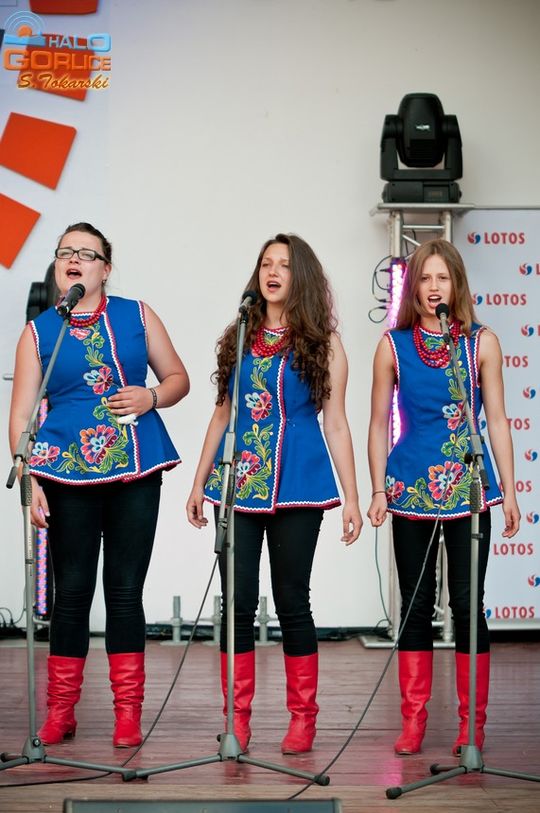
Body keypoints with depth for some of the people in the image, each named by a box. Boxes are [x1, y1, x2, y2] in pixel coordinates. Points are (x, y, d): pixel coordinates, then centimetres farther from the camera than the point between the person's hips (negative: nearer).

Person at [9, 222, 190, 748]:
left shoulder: (137, 316, 8)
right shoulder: (39, 331, 5)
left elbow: (178, 378, 13)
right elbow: (21, 414, 1)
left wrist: (151, 398, -9)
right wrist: (29, 480, -9)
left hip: (135, 470, 1)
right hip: (68, 471, 0)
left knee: (125, 589, 3)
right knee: (71, 590, 2)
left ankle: (128, 713, 10)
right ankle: (60, 712, 13)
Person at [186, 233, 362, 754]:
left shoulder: (322, 344, 2)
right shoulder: (238, 339, 11)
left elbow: (336, 424, 1)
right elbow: (222, 415, 16)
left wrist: (351, 497, -4)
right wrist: (199, 482, 14)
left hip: (296, 488, -3)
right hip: (237, 483, 3)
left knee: (292, 602, 2)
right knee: (237, 602, 2)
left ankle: (303, 718, 13)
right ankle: (237, 717, 11)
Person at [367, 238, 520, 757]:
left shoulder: (481, 343, 2)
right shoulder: (393, 346, 4)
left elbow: (497, 420, 2)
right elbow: (379, 423, 7)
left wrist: (508, 491, -1)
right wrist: (378, 491, 1)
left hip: (469, 490, -1)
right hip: (411, 492, 1)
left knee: (467, 604, 0)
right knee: (416, 606, 7)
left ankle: (472, 726, 11)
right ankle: (413, 723, 15)